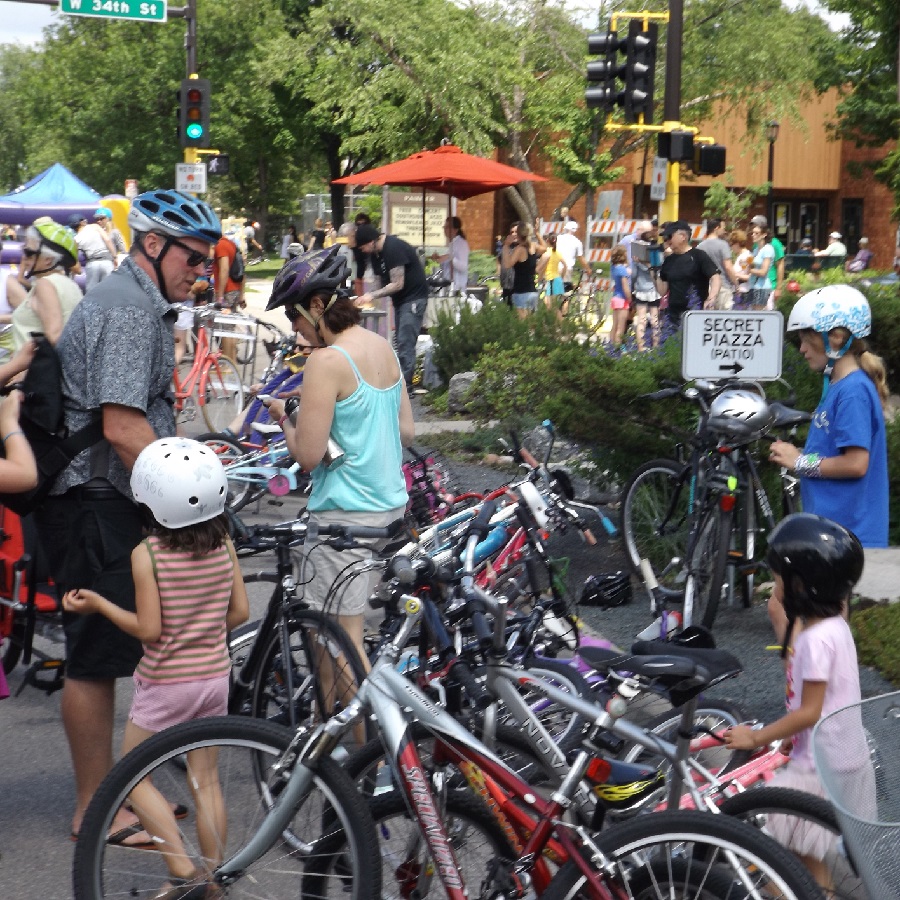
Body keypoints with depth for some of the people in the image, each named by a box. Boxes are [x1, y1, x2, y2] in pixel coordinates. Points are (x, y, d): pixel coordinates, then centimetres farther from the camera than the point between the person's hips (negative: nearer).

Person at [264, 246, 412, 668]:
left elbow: (308, 455, -18)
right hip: (392, 502, 9)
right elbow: (406, 432, 14)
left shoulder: (326, 362, -18)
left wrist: (284, 417, 0)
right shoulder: (383, 347, 8)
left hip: (346, 512, -9)